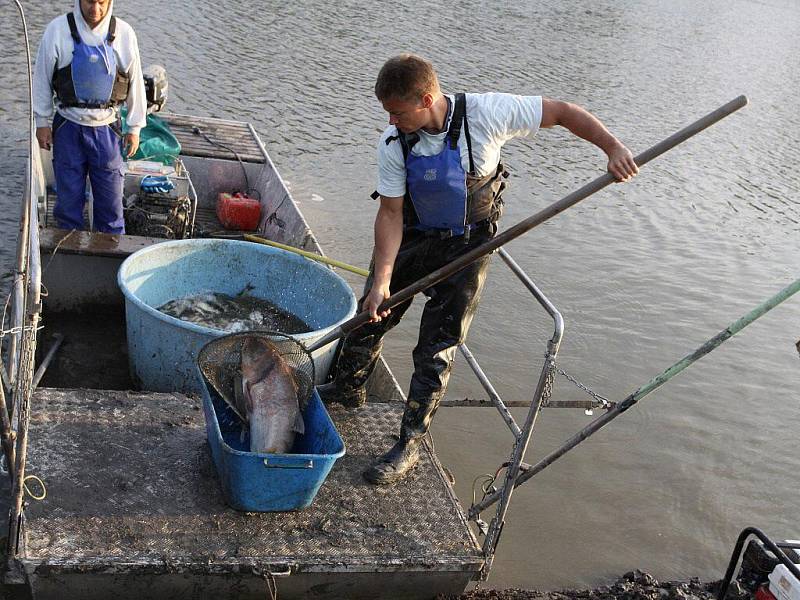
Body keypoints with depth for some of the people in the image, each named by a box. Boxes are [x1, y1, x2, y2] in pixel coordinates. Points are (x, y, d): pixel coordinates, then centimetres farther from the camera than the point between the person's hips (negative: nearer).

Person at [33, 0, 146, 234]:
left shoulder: (123, 33, -5)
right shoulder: (58, 30, -8)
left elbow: (135, 81, 4)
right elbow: (42, 77, 1)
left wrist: (134, 128, 6)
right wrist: (42, 122, 3)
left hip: (106, 127, 1)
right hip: (68, 126, 0)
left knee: (110, 195, 7)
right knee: (69, 194, 8)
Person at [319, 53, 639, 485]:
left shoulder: (485, 113, -25)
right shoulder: (394, 145, -17)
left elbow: (563, 113, -16)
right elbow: (391, 213, -15)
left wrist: (613, 148, -26)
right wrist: (382, 279, -23)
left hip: (466, 248, -3)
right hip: (412, 240, 4)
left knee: (437, 352, -2)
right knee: (371, 317, 17)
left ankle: (410, 445, 13)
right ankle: (347, 388, 46)